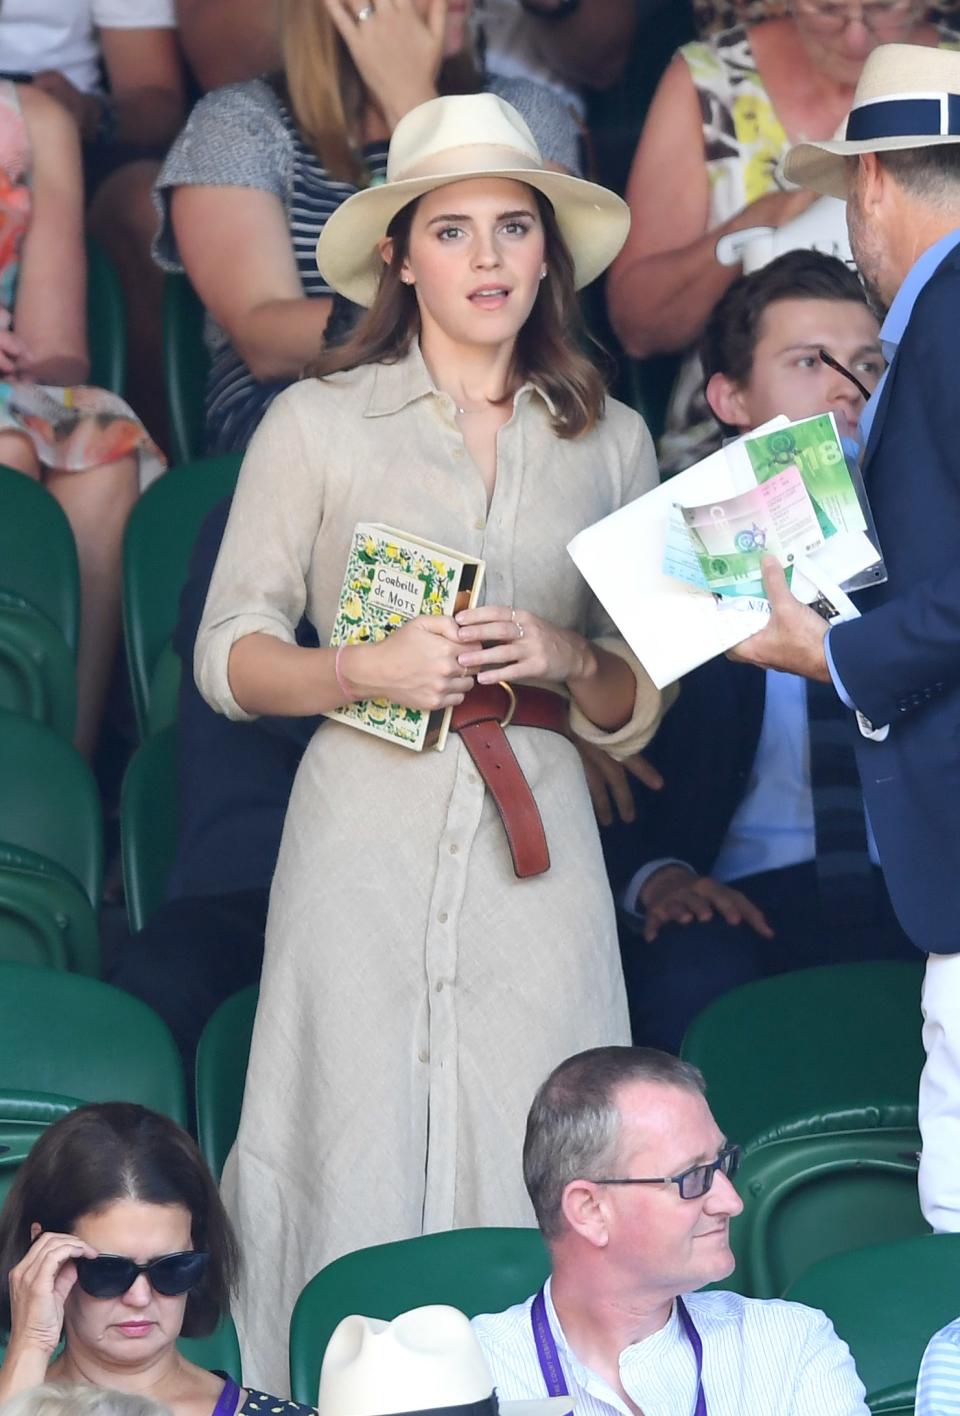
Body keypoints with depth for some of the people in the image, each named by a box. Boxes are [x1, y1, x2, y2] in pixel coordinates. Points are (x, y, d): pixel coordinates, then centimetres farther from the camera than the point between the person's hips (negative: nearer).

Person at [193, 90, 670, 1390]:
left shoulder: (610, 442, 12)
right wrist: (366, 670, -14)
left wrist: (568, 659, -7)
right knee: (357, 1175, -3)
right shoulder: (317, 423, 5)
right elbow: (227, 658, 4)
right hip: (367, 837, -2)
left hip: (536, 850, 2)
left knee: (535, 1189, -3)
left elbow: (637, 710, 14)